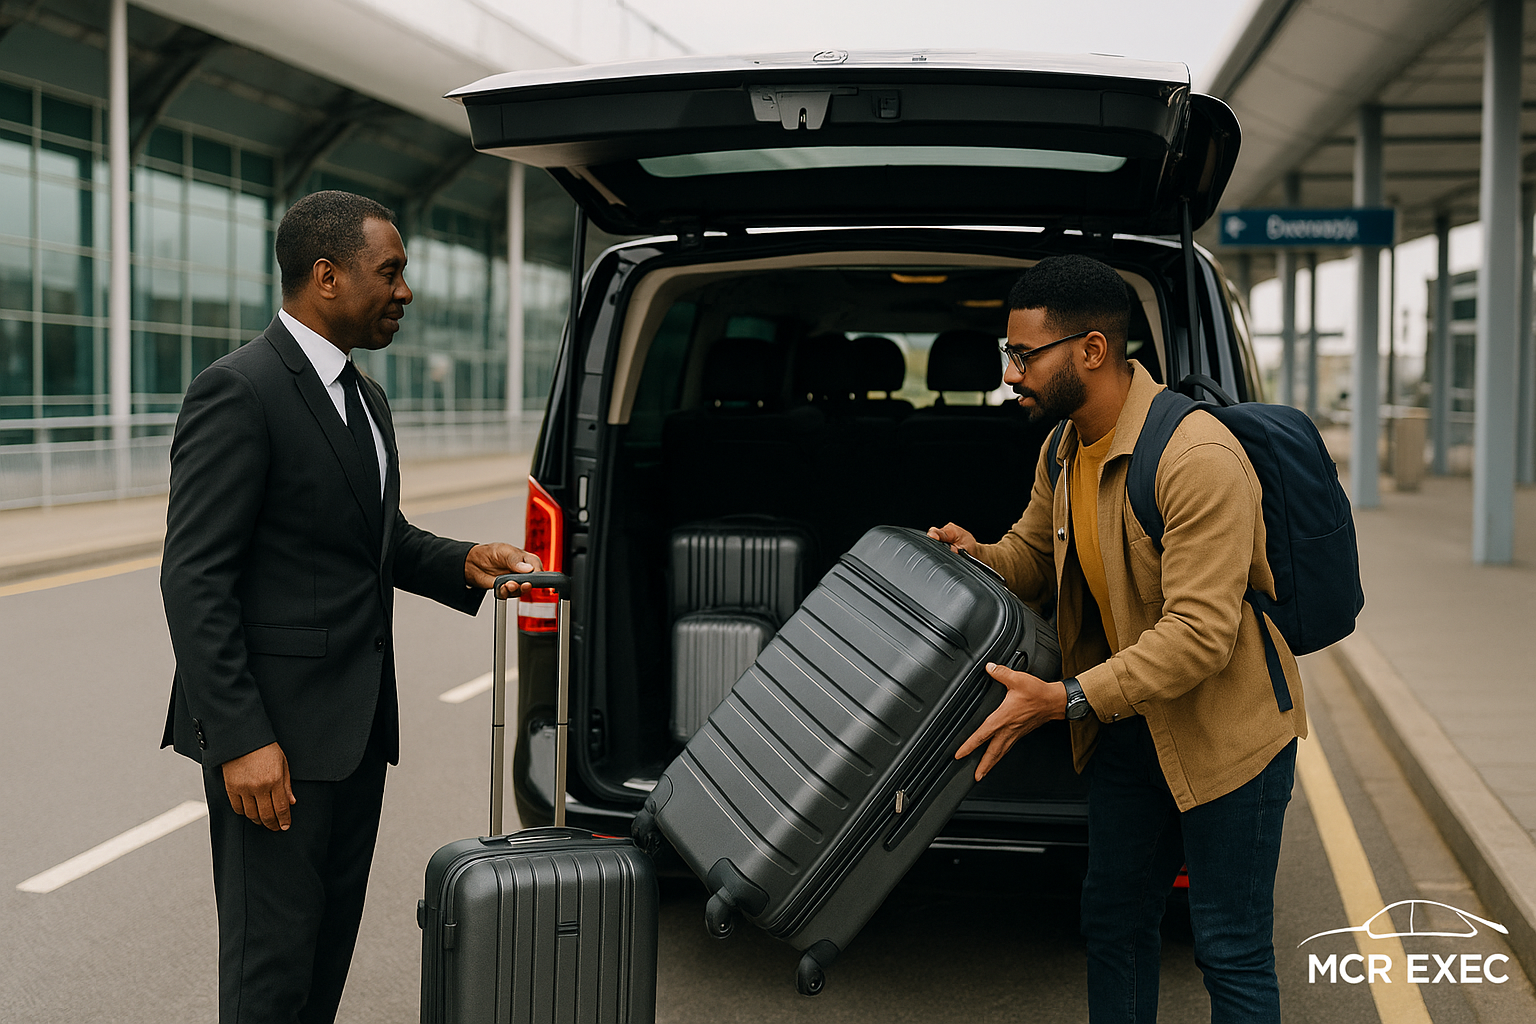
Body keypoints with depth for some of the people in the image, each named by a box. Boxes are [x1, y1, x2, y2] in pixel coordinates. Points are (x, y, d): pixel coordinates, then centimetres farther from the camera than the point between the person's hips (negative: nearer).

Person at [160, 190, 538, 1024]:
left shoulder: (361, 397, 14)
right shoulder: (238, 392, -15)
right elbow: (195, 579, -19)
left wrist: (461, 563, 6)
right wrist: (241, 738, -22)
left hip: (357, 724, 9)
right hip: (274, 734, -9)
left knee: (330, 946, 17)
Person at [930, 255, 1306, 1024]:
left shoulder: (1198, 458, -28)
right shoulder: (1063, 451, 0)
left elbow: (1200, 633, -32)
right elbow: (1032, 555, 15)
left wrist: (1066, 700, -35)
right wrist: (976, 556, -8)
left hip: (1225, 730, -8)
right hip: (1127, 724, 8)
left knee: (1231, 952, 2)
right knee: (1113, 919, 19)